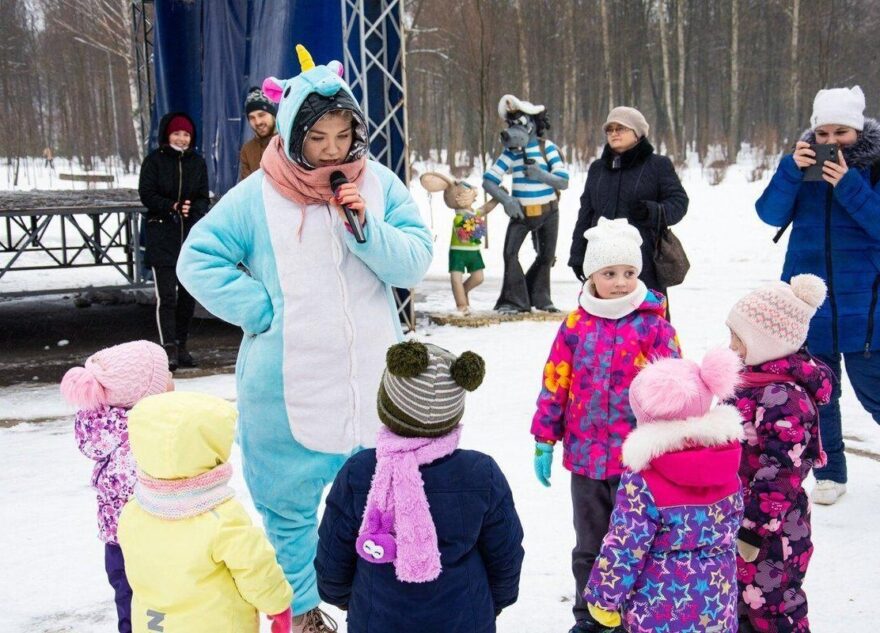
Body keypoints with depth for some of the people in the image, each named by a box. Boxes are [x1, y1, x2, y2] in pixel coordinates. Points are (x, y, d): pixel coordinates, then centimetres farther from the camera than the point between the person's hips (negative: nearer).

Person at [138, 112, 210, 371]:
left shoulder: (197, 162, 9)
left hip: (191, 234, 4)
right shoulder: (154, 160, 0)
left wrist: (193, 209, -14)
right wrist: (173, 207, -18)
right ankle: (169, 349, -13)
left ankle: (181, 346, 18)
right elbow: (146, 194, -4)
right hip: (161, 235, -4)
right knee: (166, 294, -11)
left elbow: (204, 197, 8)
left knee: (188, 293, 7)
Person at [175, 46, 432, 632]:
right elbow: (198, 260, -6)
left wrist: (366, 227, -21)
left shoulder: (380, 184, -2)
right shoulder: (258, 194, -7)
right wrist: (262, 311, -12)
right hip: (287, 386, -1)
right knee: (288, 505, 13)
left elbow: (416, 262, -5)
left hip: (372, 380, 2)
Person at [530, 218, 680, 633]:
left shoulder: (654, 325, -7)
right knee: (589, 544, 17)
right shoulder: (576, 324, -1)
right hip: (585, 456, 3)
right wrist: (544, 440, 4)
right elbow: (555, 383, 3)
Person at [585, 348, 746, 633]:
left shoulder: (641, 481, -21)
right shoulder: (726, 467, -3)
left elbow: (624, 547, -18)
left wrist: (602, 597, -6)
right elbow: (733, 524, 10)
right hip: (718, 605, 6)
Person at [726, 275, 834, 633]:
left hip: (768, 530, -9)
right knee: (742, 602, 23)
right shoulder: (758, 378, 4)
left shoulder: (785, 400, -27)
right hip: (739, 517, 9)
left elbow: (778, 475, -26)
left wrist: (753, 531, -21)